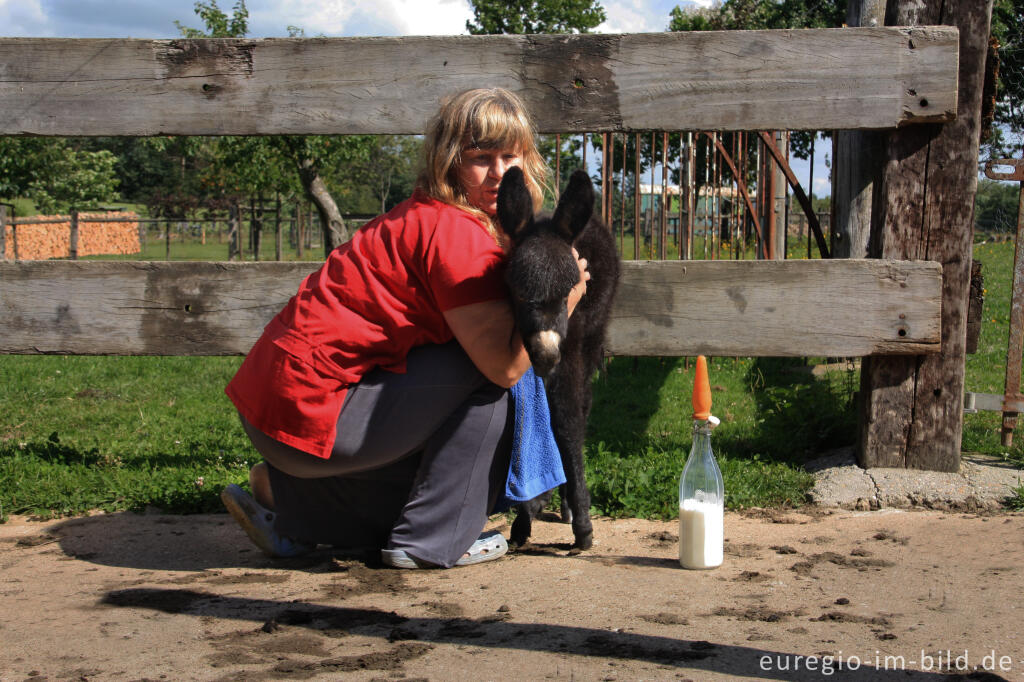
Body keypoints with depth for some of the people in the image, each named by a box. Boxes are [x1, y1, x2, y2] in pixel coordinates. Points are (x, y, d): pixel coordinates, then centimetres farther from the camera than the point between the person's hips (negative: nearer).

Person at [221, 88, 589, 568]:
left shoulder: (426, 220, 14)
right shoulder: (457, 236, -17)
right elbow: (506, 365, -19)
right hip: (310, 412, -10)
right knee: (484, 372, -10)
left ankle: (285, 495, 20)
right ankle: (433, 541, -1)